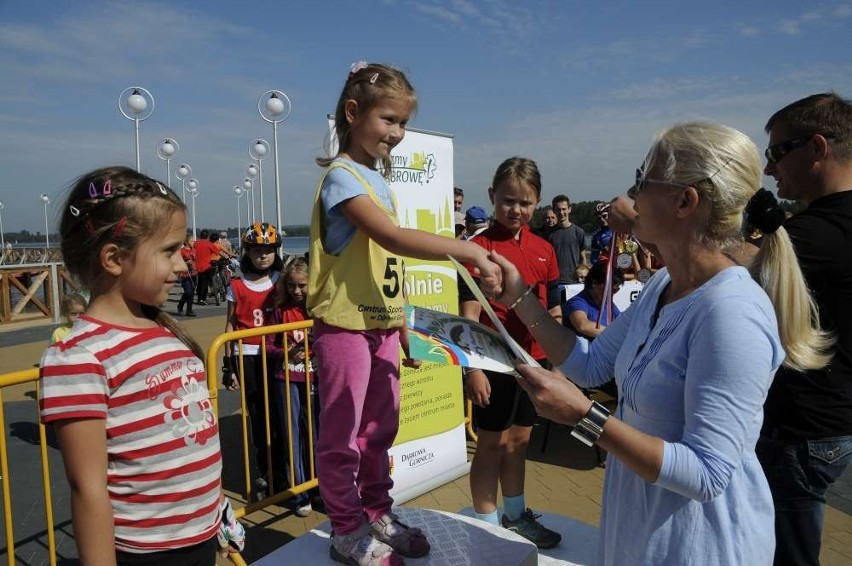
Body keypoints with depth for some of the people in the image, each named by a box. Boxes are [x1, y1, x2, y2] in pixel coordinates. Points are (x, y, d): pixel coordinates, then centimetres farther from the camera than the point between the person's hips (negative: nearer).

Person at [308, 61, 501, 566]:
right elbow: (394, 238, -28)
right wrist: (469, 251, -32)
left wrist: (400, 318, 15)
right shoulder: (342, 175, -13)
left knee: (380, 427, 17)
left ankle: (377, 515, 34)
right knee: (344, 433, 5)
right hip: (345, 324, -8)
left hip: (381, 322, 8)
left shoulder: (380, 177, 13)